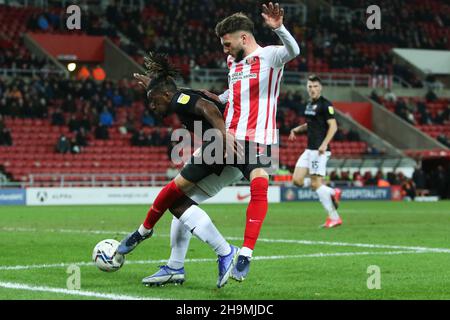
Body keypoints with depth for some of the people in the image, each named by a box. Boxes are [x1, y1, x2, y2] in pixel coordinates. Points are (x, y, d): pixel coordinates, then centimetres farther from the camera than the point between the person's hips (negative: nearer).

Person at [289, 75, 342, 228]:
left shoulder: (325, 104, -10)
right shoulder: (309, 104, 16)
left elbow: (333, 126, -15)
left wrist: (324, 144, -26)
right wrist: (297, 129, 14)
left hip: (319, 150, -9)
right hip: (309, 149, 9)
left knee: (316, 183, -9)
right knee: (297, 180, 3)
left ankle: (334, 217, -1)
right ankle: (333, 193, 12)